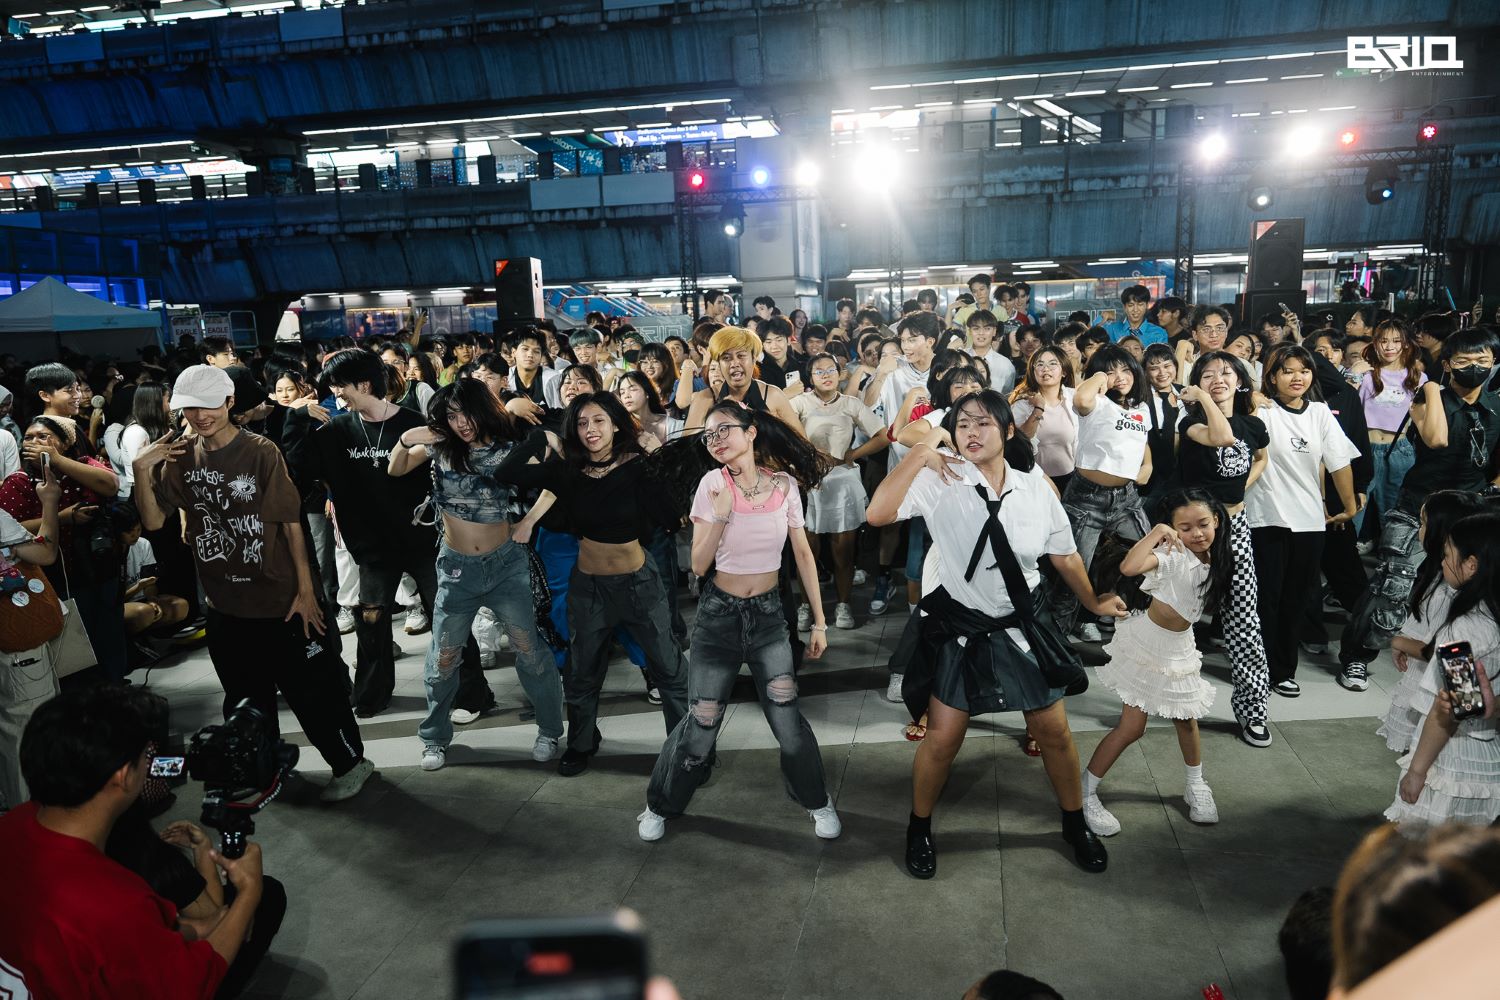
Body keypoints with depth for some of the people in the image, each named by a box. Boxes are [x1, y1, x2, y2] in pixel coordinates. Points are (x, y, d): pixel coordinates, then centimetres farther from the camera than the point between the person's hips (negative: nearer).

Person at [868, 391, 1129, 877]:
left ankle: (1075, 823, 39)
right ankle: (919, 828, 30)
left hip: (1023, 626, 3)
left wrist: (1093, 602, 17)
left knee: (1054, 732, 12)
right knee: (941, 739, 2)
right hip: (959, 628, -3)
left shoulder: (1037, 488, -6)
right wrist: (923, 449, -30)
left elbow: (1064, 555, 8)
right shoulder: (939, 479, -16)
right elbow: (877, 513, -32)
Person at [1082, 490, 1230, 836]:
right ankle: (1086, 794, 9)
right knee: (1132, 727, -4)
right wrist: (1157, 533, -38)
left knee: (1187, 720, 19)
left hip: (1181, 648, 7)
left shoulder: (1217, 560, -2)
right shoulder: (1172, 554, -24)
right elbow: (1129, 567, -44)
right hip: (1146, 644, -7)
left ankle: (1196, 787, 43)